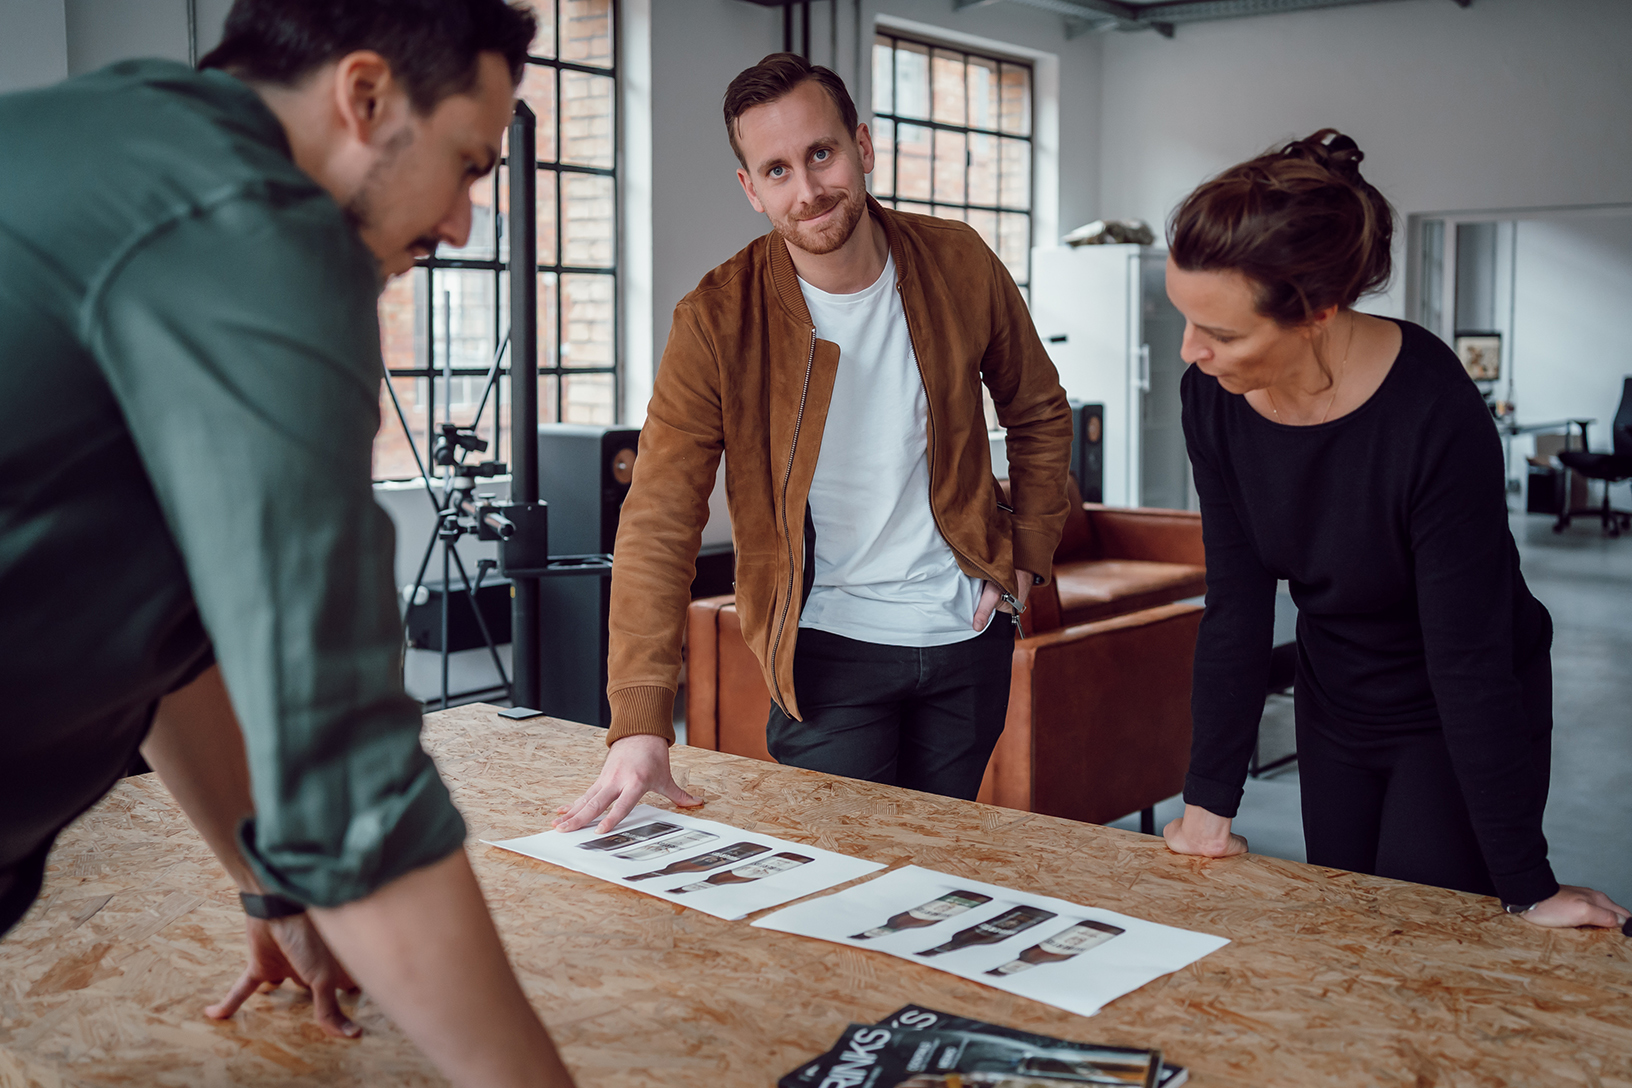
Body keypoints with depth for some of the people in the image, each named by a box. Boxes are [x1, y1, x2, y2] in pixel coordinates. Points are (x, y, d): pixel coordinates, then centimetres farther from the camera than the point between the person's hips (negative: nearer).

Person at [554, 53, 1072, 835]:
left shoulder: (958, 265, -6)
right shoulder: (716, 321, -16)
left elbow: (1039, 411, 11)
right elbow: (659, 523, -21)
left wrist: (1028, 556, 0)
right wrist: (641, 724, -30)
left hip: (967, 632, 3)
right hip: (827, 646, -3)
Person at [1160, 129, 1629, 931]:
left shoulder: (1435, 418, -33)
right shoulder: (1213, 394, -17)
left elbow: (1468, 659, -28)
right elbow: (1235, 604, -10)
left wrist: (1528, 890, -22)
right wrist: (1209, 801, -8)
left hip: (1466, 721, -5)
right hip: (1334, 707, 5)